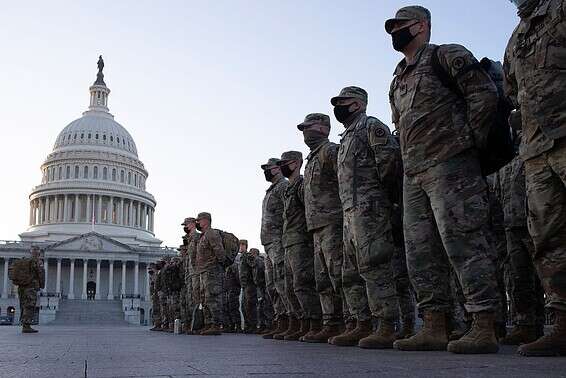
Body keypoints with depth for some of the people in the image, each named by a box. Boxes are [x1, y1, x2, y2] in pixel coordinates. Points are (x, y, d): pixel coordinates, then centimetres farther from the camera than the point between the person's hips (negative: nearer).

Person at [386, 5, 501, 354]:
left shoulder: (446, 56, 3)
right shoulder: (398, 81, 26)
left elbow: (485, 93, -7)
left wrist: (469, 140, -9)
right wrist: (410, 162, 14)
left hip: (449, 165, -9)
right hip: (413, 175, 9)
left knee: (464, 244, -11)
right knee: (421, 253, 5)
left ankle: (485, 329, -7)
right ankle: (435, 329, 10)